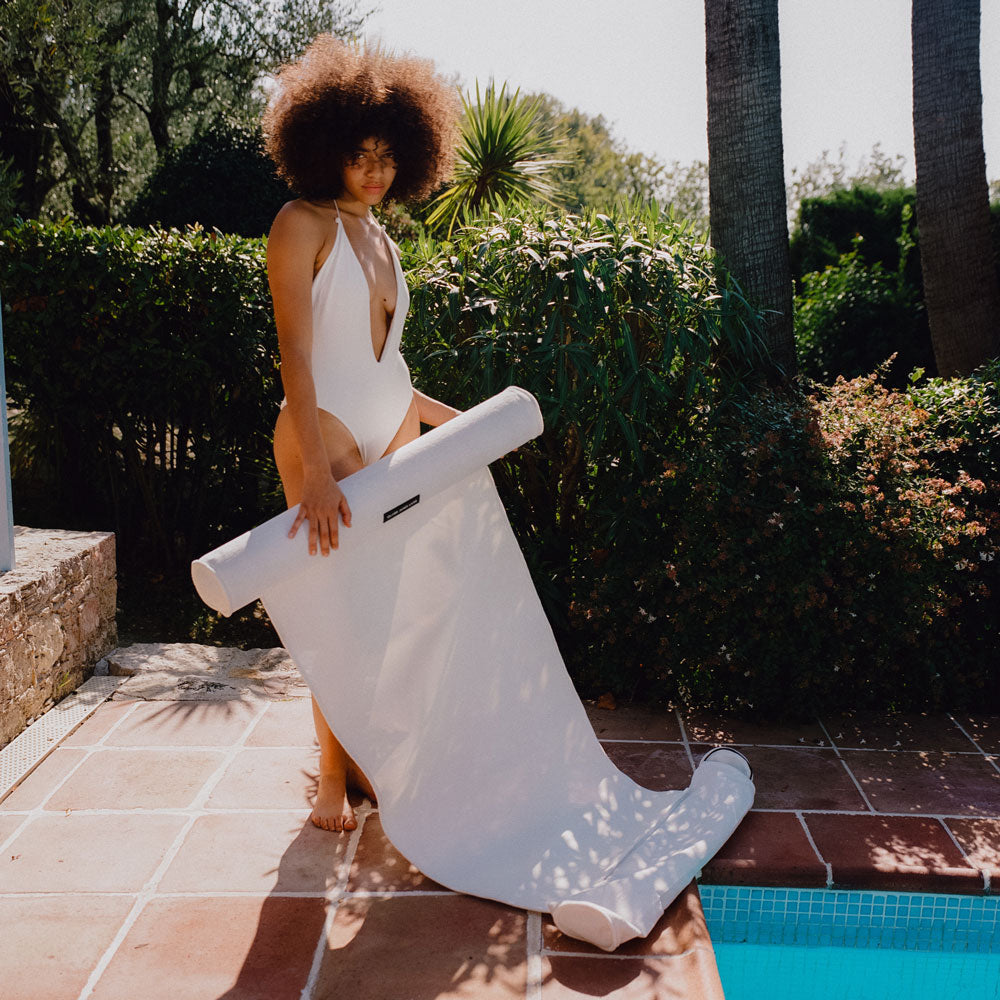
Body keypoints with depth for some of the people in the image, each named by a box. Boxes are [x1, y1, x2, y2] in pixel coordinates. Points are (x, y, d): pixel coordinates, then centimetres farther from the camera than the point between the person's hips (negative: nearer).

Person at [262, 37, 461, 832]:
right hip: (325, 437, -6)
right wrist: (316, 470, -27)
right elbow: (297, 355, -17)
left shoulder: (383, 243, 16)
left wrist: (455, 419, 23)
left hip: (399, 433, 6)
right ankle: (335, 773, 15)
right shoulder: (303, 224, -5)